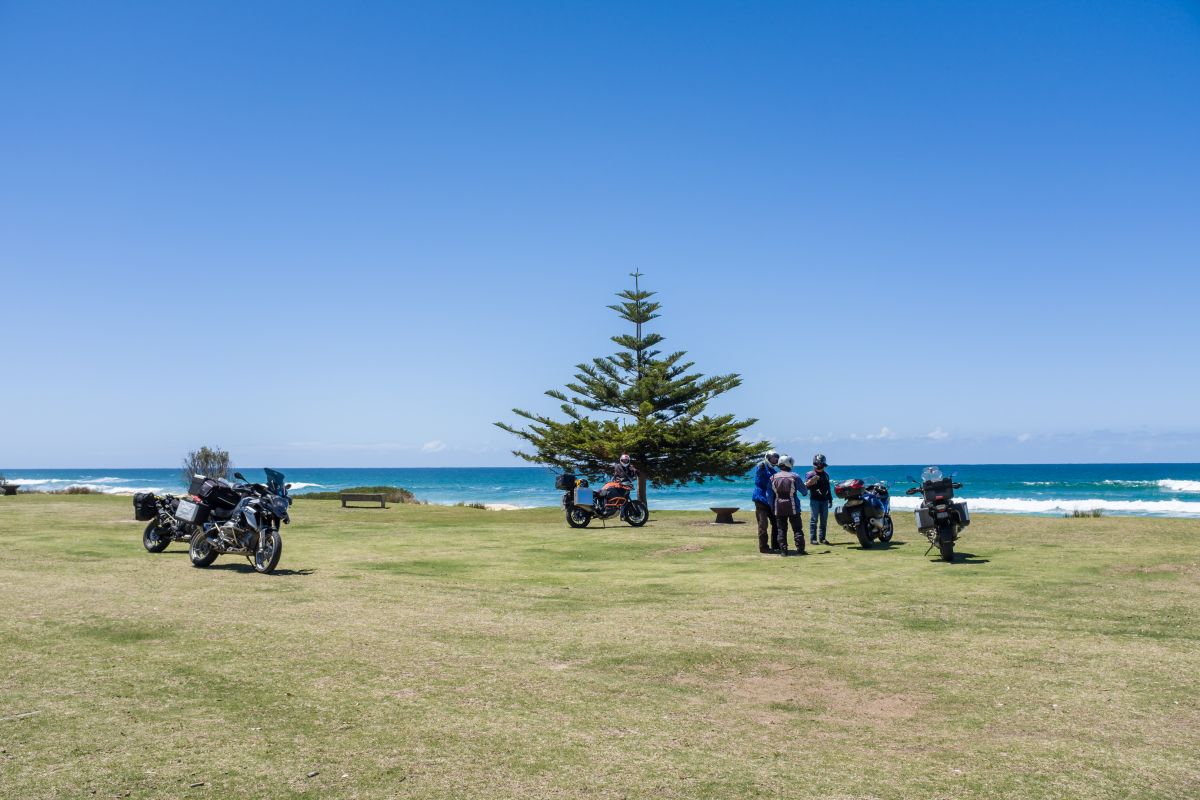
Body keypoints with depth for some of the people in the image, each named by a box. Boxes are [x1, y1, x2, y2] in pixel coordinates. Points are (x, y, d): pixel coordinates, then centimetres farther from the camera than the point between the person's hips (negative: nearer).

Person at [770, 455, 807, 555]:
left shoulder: (773, 477, 0)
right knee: (797, 528, 4)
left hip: (779, 508, 2)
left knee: (781, 529, 7)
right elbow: (804, 491, 0)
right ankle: (800, 549, 1)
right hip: (793, 507, -2)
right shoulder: (794, 476, -7)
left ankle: (783, 550, 3)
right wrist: (805, 491, 24)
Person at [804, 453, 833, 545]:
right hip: (814, 500, -6)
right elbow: (806, 487, -9)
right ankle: (812, 538, -5)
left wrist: (830, 500, 20)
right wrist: (810, 482, -30)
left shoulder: (826, 475, 16)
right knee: (814, 519, -6)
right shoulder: (810, 474, -2)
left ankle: (822, 538, 13)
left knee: (824, 520, 7)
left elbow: (828, 488, 21)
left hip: (824, 500, 6)